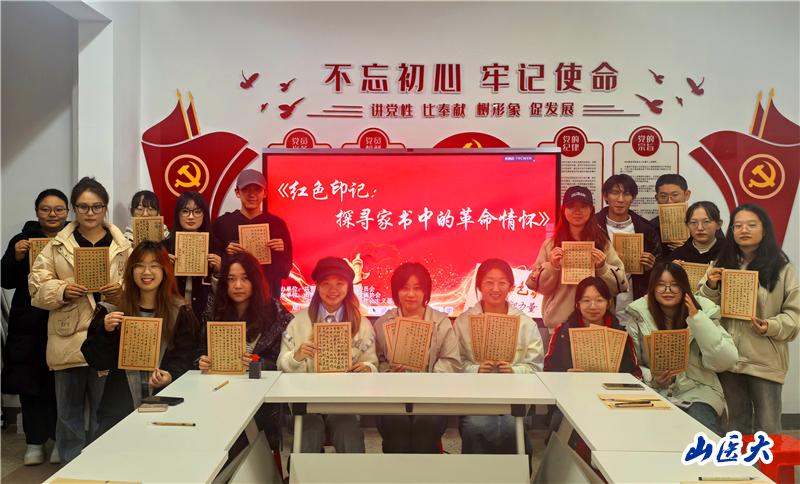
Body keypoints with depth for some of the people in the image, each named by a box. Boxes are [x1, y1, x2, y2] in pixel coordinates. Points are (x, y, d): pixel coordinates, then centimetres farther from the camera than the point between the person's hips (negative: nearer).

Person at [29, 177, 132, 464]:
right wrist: (62, 290, -14)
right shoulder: (57, 245, 6)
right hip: (69, 339, 1)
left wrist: (122, 290, -16)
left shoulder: (122, 245, 4)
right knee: (69, 409, 12)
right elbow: (37, 285, 4)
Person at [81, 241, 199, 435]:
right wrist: (105, 332, -10)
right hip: (119, 403, 1)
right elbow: (97, 362, 6)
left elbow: (184, 359, 1)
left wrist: (170, 376, -19)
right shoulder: (112, 311, 8)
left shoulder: (181, 313, 4)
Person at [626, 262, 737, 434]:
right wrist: (651, 379, -16)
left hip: (697, 392, 0)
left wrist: (697, 319, -18)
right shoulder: (638, 315, -2)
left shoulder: (704, 311, -1)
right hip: (654, 392, 1)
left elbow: (725, 362, -12)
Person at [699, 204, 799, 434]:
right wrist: (710, 287, -9)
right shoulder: (720, 265, 8)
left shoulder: (781, 268, -2)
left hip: (765, 360, -3)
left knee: (767, 428, 5)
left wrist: (770, 327, -21)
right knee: (735, 425, 17)